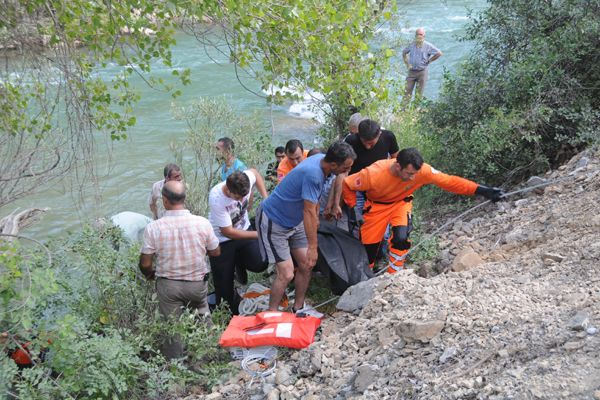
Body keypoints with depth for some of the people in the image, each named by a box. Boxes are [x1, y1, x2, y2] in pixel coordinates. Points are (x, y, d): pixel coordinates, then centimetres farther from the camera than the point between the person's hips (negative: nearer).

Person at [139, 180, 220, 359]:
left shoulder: (153, 227, -19)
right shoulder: (202, 223, -18)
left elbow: (145, 263, -10)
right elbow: (216, 252, -3)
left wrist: (149, 274, 12)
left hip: (168, 285, -1)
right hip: (198, 283, 1)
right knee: (201, 309, 31)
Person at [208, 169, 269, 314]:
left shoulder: (247, 178, -26)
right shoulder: (216, 199, -37)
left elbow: (255, 172, 3)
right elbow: (228, 232, -27)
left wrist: (266, 198, -9)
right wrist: (257, 234, -25)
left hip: (244, 229, 4)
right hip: (222, 240, -4)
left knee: (260, 264, -10)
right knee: (224, 282, 1)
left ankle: (240, 263, 22)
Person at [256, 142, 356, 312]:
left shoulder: (321, 159, -7)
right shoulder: (313, 174, -34)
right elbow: (309, 212, -31)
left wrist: (316, 217, 20)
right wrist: (313, 247, -26)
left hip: (293, 221, 9)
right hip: (273, 222, -9)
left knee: (306, 265, 8)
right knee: (286, 274, -12)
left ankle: (298, 308, 23)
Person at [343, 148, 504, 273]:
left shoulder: (422, 170, -31)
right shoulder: (373, 174, -36)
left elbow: (449, 181, -28)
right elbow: (347, 185, -22)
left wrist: (481, 190, -32)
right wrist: (354, 210, -25)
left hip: (401, 203, 2)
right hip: (377, 206, -1)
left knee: (401, 238, -23)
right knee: (368, 247, 1)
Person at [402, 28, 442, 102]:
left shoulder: (428, 46, -5)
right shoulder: (411, 45, 3)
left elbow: (439, 53, -3)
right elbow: (404, 52, 21)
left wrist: (429, 61, -2)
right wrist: (407, 63, 12)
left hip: (422, 72, -2)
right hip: (412, 71, 2)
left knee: (419, 93, 5)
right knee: (407, 91, -2)